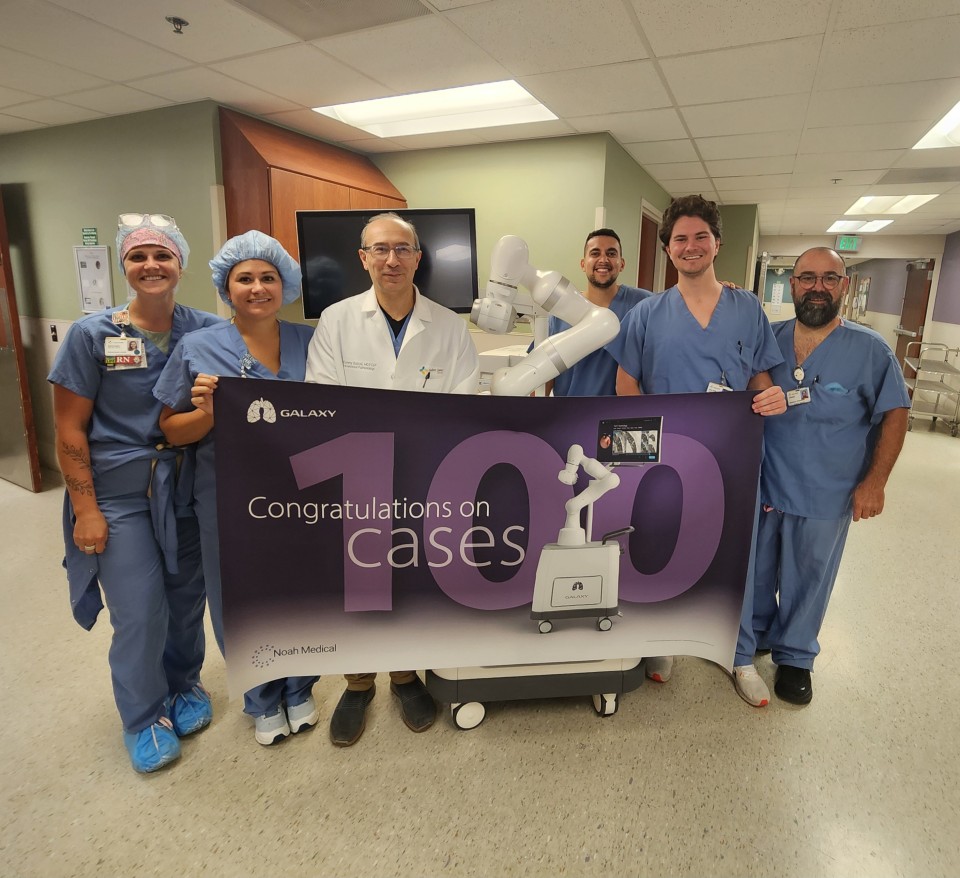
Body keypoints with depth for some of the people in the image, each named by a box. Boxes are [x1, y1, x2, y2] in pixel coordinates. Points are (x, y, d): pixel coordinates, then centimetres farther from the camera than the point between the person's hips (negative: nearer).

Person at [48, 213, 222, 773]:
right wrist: (85, 509, -7)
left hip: (188, 491, 2)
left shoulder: (206, 330, -1)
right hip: (120, 496, -2)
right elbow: (70, 430, -4)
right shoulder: (93, 335, -5)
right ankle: (145, 717, 29)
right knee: (140, 612, 3)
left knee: (187, 597, 13)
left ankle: (184, 685, 41)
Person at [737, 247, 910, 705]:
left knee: (807, 581, 14)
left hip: (825, 497, -2)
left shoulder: (870, 349, -7)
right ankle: (747, 645, 39)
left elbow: (894, 414, -2)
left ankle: (794, 656, 37)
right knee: (753, 573, 16)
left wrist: (874, 481, -8)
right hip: (760, 485, 2)